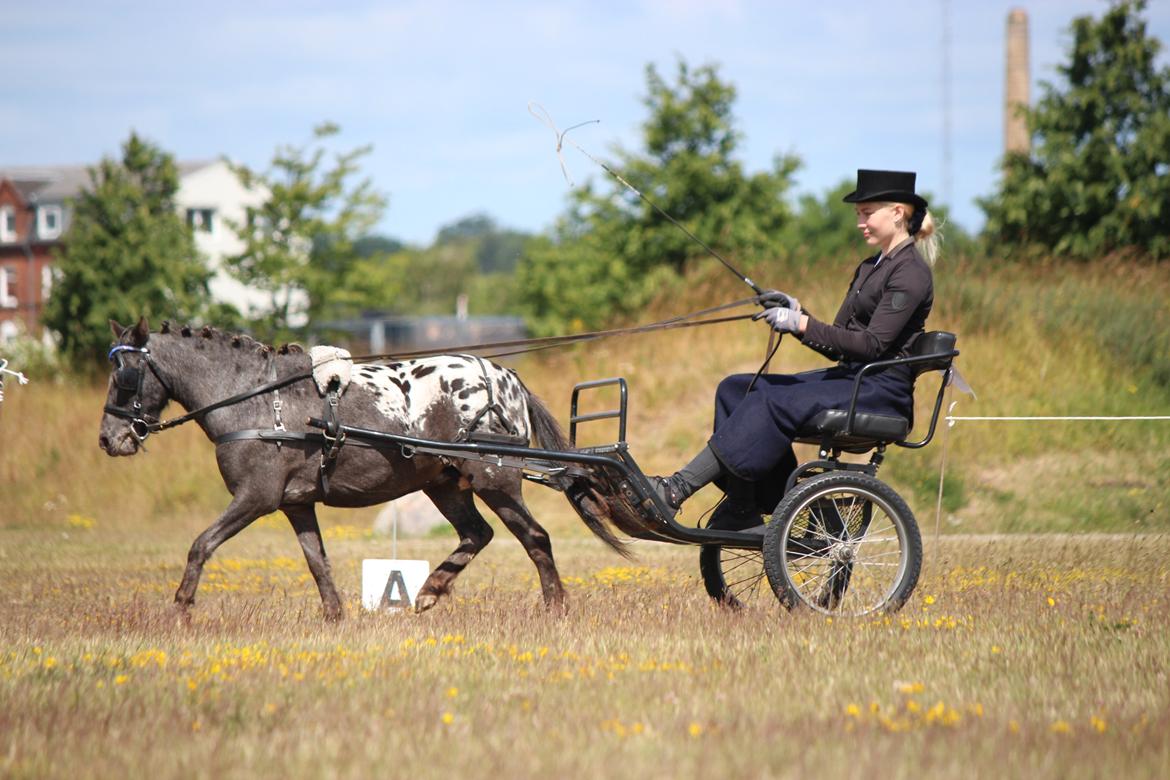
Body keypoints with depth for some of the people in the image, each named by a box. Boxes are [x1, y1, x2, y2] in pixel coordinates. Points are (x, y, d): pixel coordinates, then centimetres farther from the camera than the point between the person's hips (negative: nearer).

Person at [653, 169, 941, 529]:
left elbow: (872, 344, -19)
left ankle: (677, 489, -31)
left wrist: (802, 324, -20)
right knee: (736, 389, -4)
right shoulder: (870, 269, 20)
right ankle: (743, 509, -11)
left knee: (774, 403, -28)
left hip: (881, 390, -10)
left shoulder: (911, 273, -10)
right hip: (850, 378, 10)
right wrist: (796, 312, 2)